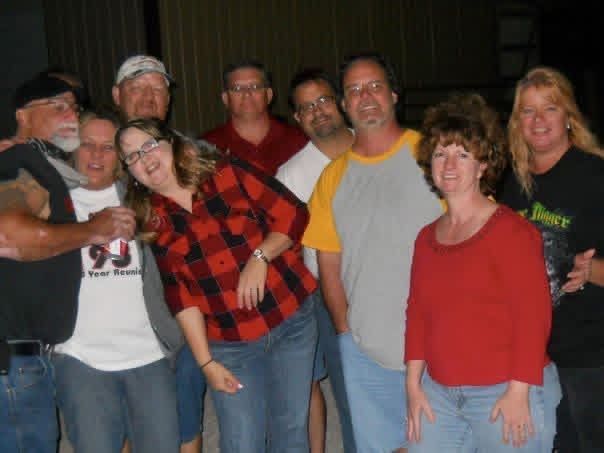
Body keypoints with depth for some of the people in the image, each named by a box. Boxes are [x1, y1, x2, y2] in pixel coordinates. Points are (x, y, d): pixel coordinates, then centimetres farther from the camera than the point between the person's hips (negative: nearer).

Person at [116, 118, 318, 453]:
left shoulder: (226, 173, -4)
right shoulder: (152, 222, 0)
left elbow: (292, 213, -4)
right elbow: (181, 296, -1)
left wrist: (259, 257, -18)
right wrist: (206, 362, -3)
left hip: (292, 321, 0)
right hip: (229, 345, 1)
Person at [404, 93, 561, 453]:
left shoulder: (510, 230, -9)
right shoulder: (427, 237, 8)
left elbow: (533, 315, -13)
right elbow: (417, 314, 10)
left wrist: (519, 393, -15)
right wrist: (414, 383, 6)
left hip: (506, 395, -5)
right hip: (438, 393, 5)